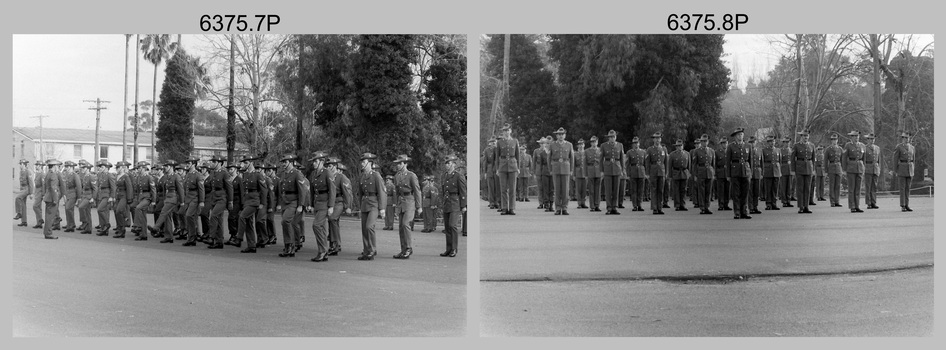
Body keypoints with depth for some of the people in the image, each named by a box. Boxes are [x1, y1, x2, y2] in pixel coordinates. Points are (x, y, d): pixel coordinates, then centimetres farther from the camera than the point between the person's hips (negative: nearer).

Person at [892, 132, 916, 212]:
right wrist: (895, 170, -9)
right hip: (901, 169, -5)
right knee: (902, 188, -5)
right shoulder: (898, 147, -4)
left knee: (908, 188, 6)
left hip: (910, 169, 5)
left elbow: (913, 159, 16)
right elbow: (895, 159, -6)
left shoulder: (912, 147, 11)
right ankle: (902, 206, -2)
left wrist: (912, 170, 13)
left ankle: (907, 206, 9)